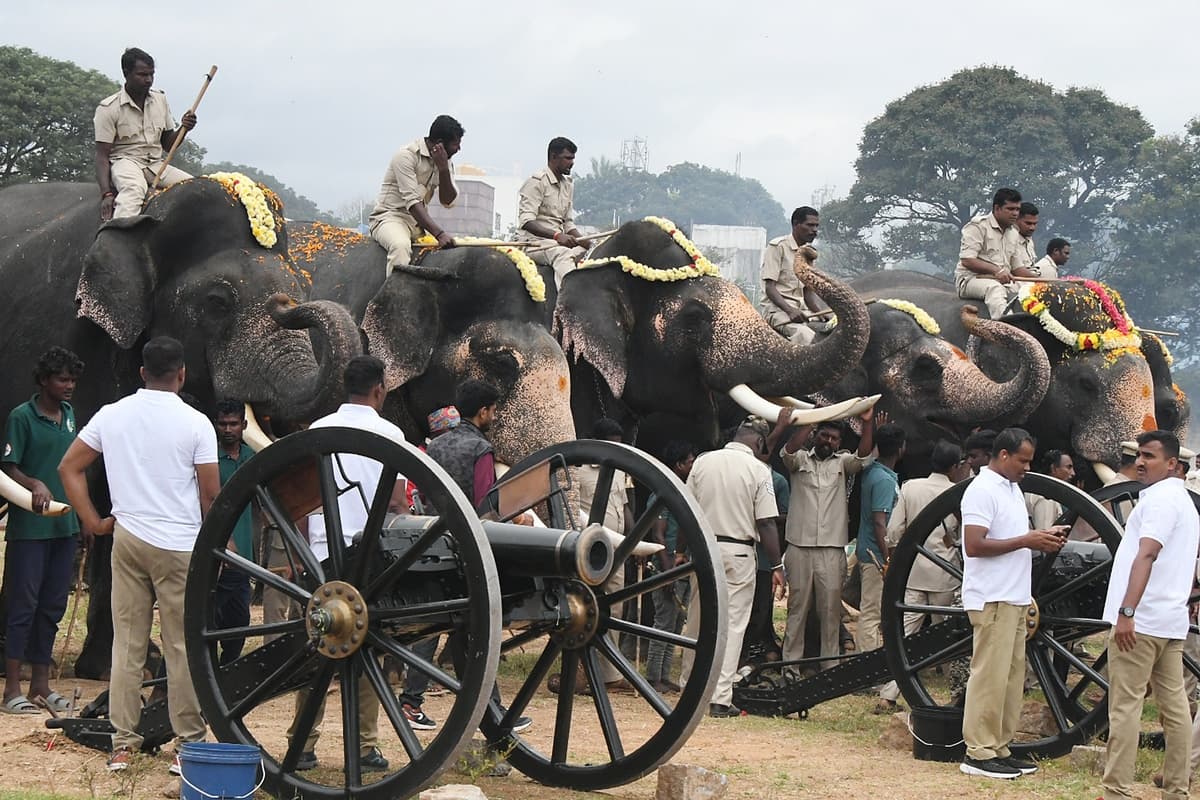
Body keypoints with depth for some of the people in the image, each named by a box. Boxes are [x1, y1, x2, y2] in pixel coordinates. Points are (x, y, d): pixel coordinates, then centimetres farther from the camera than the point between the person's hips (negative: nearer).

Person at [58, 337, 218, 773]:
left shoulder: (111, 415, 4)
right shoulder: (195, 423, -8)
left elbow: (69, 467, 6)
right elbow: (211, 493, -8)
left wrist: (93, 521, 10)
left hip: (127, 540, 4)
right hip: (180, 546, -3)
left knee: (127, 644, 8)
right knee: (183, 649, 2)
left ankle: (122, 745, 9)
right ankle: (189, 745, 6)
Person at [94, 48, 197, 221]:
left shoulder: (160, 100, 10)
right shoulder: (109, 108, -6)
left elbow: (168, 145, 16)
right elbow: (102, 155, -10)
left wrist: (183, 129, -6)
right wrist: (106, 194, -24)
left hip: (156, 164, 6)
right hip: (125, 162, -6)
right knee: (134, 189, -39)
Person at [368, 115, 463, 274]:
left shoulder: (445, 161, 7)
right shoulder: (407, 155, -17)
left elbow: (448, 201, -2)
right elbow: (412, 201, -26)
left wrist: (443, 169, -17)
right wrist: (439, 234, -36)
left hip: (419, 222, 7)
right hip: (389, 217, -7)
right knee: (401, 246, -39)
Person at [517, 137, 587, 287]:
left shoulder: (568, 184, 19)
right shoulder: (536, 182, -7)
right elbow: (526, 221, -18)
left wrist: (582, 240, -1)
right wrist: (556, 235, -30)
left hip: (558, 241, 9)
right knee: (563, 254, -36)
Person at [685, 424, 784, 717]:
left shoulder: (703, 462, 4)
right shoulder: (758, 470, -7)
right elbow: (766, 523, -9)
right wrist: (777, 565, -4)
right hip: (738, 553, -4)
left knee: (697, 621, 15)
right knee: (733, 624, -1)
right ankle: (720, 699, -4)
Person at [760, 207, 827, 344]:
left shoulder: (809, 252, 17)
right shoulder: (777, 246, -4)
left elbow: (808, 290, 17)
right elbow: (770, 287, -11)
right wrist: (790, 311, -26)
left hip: (802, 309, 7)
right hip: (777, 309, -7)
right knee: (805, 335, -34)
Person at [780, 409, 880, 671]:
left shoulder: (842, 463, 11)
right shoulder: (800, 460, 8)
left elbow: (863, 457, -7)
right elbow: (788, 451, -13)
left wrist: (868, 423, -22)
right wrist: (810, 421, -22)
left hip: (832, 549, 1)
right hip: (800, 547, -1)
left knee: (831, 609, 1)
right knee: (797, 608, 3)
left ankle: (830, 665, 7)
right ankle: (791, 663, 8)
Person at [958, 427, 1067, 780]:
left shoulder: (1012, 488, 18)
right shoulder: (982, 490, -13)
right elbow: (974, 545, -20)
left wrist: (1043, 538, 5)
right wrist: (1026, 541, -18)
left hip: (1014, 598, 10)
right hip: (992, 599, -10)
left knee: (1011, 675, 11)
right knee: (990, 676, -8)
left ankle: (999, 747, 17)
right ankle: (978, 753, -5)